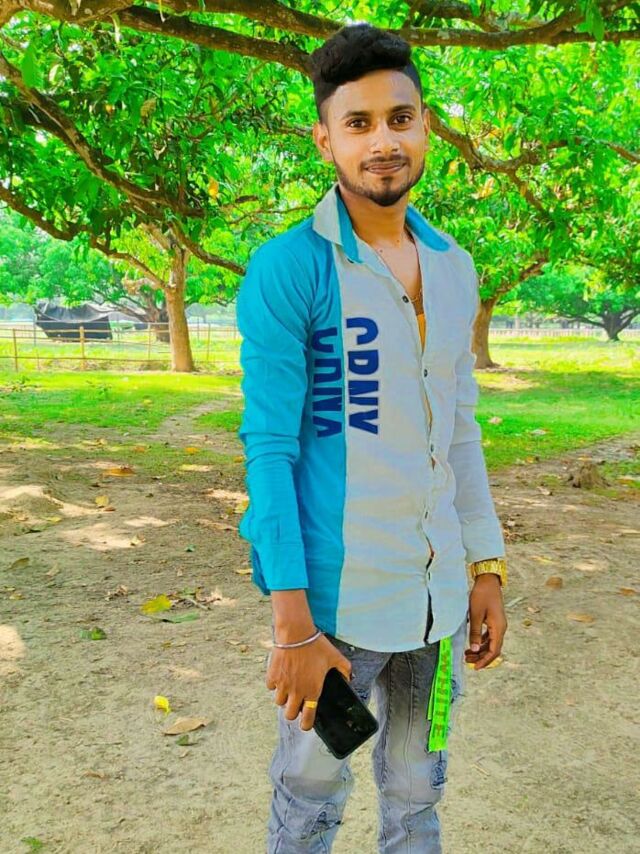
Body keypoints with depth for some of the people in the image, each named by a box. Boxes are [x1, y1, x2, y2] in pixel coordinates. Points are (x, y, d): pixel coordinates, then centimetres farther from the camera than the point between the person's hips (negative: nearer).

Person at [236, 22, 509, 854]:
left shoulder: (452, 266, 6)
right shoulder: (286, 270, -12)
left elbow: (459, 431, 11)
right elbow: (269, 448, -15)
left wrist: (487, 568, 10)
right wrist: (293, 625, -16)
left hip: (437, 591, 6)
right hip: (338, 592, -5)